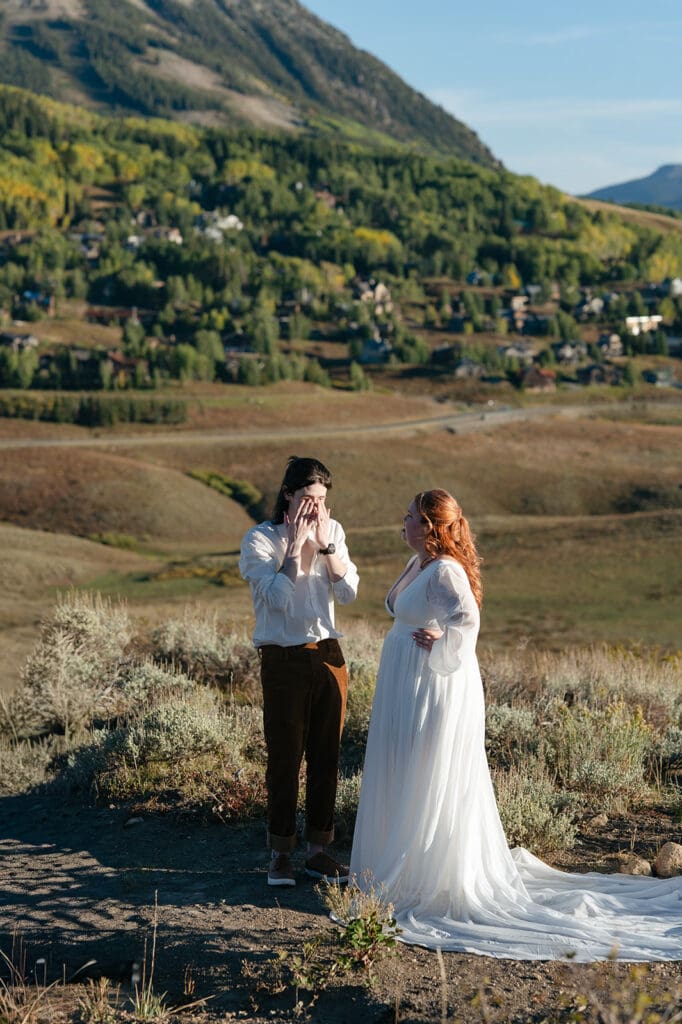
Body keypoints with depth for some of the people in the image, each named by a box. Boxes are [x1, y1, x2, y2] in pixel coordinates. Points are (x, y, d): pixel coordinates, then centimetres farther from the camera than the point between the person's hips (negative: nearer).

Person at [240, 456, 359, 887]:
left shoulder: (333, 531, 6)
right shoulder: (260, 540, -7)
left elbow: (349, 591, -3)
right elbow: (278, 598, -19)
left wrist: (325, 544, -12)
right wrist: (296, 545, -16)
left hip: (328, 655, 4)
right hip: (284, 660, -4)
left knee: (326, 757, 7)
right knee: (285, 759, 0)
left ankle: (319, 849, 18)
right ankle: (281, 854, 11)